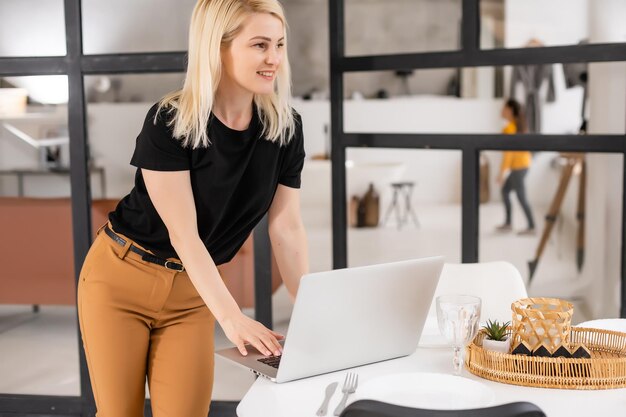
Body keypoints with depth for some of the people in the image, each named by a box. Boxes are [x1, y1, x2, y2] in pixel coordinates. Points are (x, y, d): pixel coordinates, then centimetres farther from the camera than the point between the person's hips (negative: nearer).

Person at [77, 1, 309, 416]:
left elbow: (288, 228, -5)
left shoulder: (286, 126, -8)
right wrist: (232, 317, -32)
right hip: (121, 279, -3)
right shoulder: (169, 122, -22)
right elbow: (183, 233, -24)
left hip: (194, 289, 4)